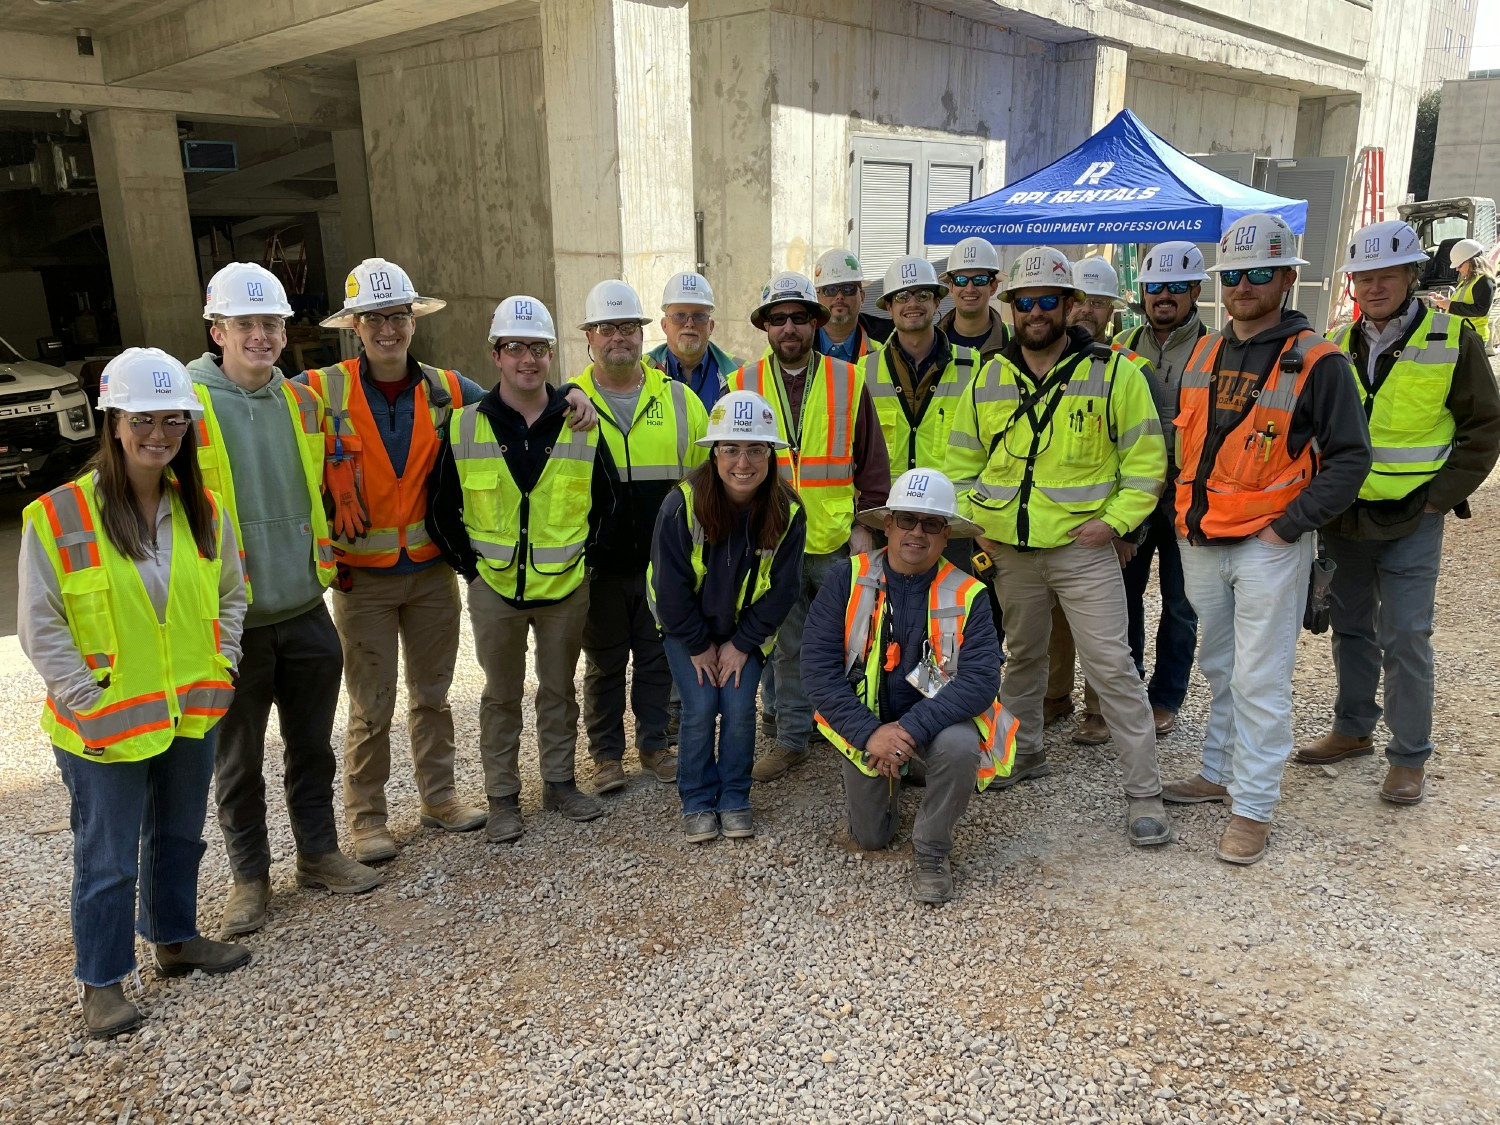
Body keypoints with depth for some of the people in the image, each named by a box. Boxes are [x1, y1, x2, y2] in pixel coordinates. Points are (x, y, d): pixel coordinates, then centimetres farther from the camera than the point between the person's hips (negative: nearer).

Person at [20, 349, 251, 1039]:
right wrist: (86, 701, -14)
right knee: (107, 860, 7)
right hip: (105, 727, -5)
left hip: (192, 716, 5)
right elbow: (40, 627, -10)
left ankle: (174, 939, 41)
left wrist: (221, 665, 3)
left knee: (179, 837, 21)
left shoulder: (202, 510, 1)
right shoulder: (58, 516, -14)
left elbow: (230, 595, 13)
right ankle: (101, 981, 27)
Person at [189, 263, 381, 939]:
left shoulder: (303, 401, 7)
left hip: (306, 609, 4)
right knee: (237, 758, 10)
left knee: (313, 745, 16)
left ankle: (319, 852, 32)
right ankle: (249, 876, 26)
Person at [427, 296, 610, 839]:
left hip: (566, 585, 1)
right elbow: (440, 508, 2)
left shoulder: (581, 425, -2)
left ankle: (560, 782, 31)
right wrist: (470, 565, -2)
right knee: (501, 696, 11)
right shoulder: (464, 425, -5)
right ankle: (502, 797, 24)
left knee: (560, 689, 14)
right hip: (495, 588, -1)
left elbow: (606, 500, 9)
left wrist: (582, 556, 5)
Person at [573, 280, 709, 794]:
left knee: (658, 656, 12)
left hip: (663, 560, 1)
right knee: (604, 663, 11)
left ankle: (654, 744, 30)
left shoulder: (678, 398, 3)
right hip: (599, 564, -1)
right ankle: (606, 754, 26)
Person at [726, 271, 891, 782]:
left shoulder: (848, 381, 2)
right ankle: (791, 739, 23)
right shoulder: (742, 385, 4)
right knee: (787, 647, 11)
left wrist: (865, 524, -2)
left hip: (837, 541, -1)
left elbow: (871, 460, 4)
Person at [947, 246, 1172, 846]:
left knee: (1113, 668, -4)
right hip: (1006, 550, 4)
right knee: (1022, 656, 19)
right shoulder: (988, 378, 6)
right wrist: (971, 522, 1)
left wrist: (1114, 520, -12)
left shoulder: (1115, 372, -4)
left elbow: (1145, 458, -2)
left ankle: (1144, 794, 5)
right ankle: (1025, 754, 38)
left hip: (1082, 548, -4)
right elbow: (962, 460, 13)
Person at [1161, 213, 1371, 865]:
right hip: (1200, 542, 6)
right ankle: (1219, 773, 32)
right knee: (1219, 669, 17)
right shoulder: (1204, 355, 9)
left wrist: (1288, 525, -14)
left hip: (1270, 546, -6)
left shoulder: (1317, 363, -9)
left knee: (1259, 680, -1)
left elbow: (1349, 458, -8)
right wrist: (1186, 512, 10)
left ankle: (1253, 807, 9)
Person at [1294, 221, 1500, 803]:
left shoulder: (1453, 341, -6)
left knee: (1405, 638, -2)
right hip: (1341, 516, 4)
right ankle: (1352, 730, 31)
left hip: (1411, 521, -4)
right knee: (1350, 628, 15)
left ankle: (1409, 758, 11)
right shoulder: (1336, 345, 5)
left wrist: (1440, 496, -10)